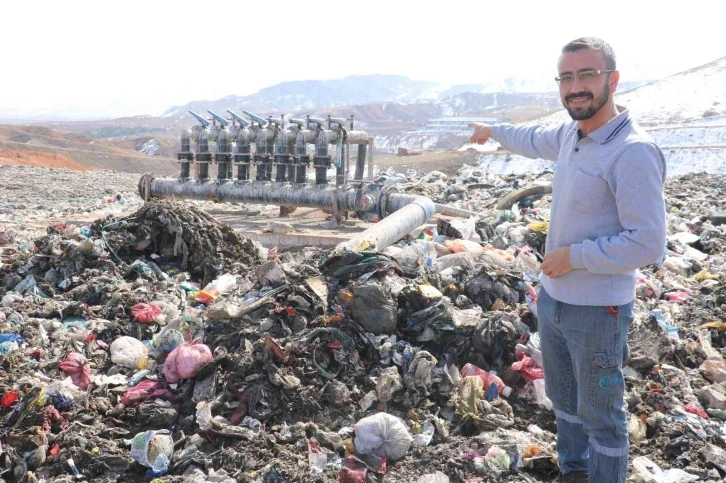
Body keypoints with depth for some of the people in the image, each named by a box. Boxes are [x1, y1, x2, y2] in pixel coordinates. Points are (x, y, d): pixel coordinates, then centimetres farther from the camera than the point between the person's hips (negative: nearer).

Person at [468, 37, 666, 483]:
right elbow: (535, 140, 27)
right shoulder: (571, 133, 2)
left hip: (598, 311, -8)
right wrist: (493, 131, 43)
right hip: (552, 298, 9)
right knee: (563, 398, 25)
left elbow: (648, 244, -26)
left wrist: (573, 256, -19)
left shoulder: (633, 152, -23)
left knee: (600, 414, 9)